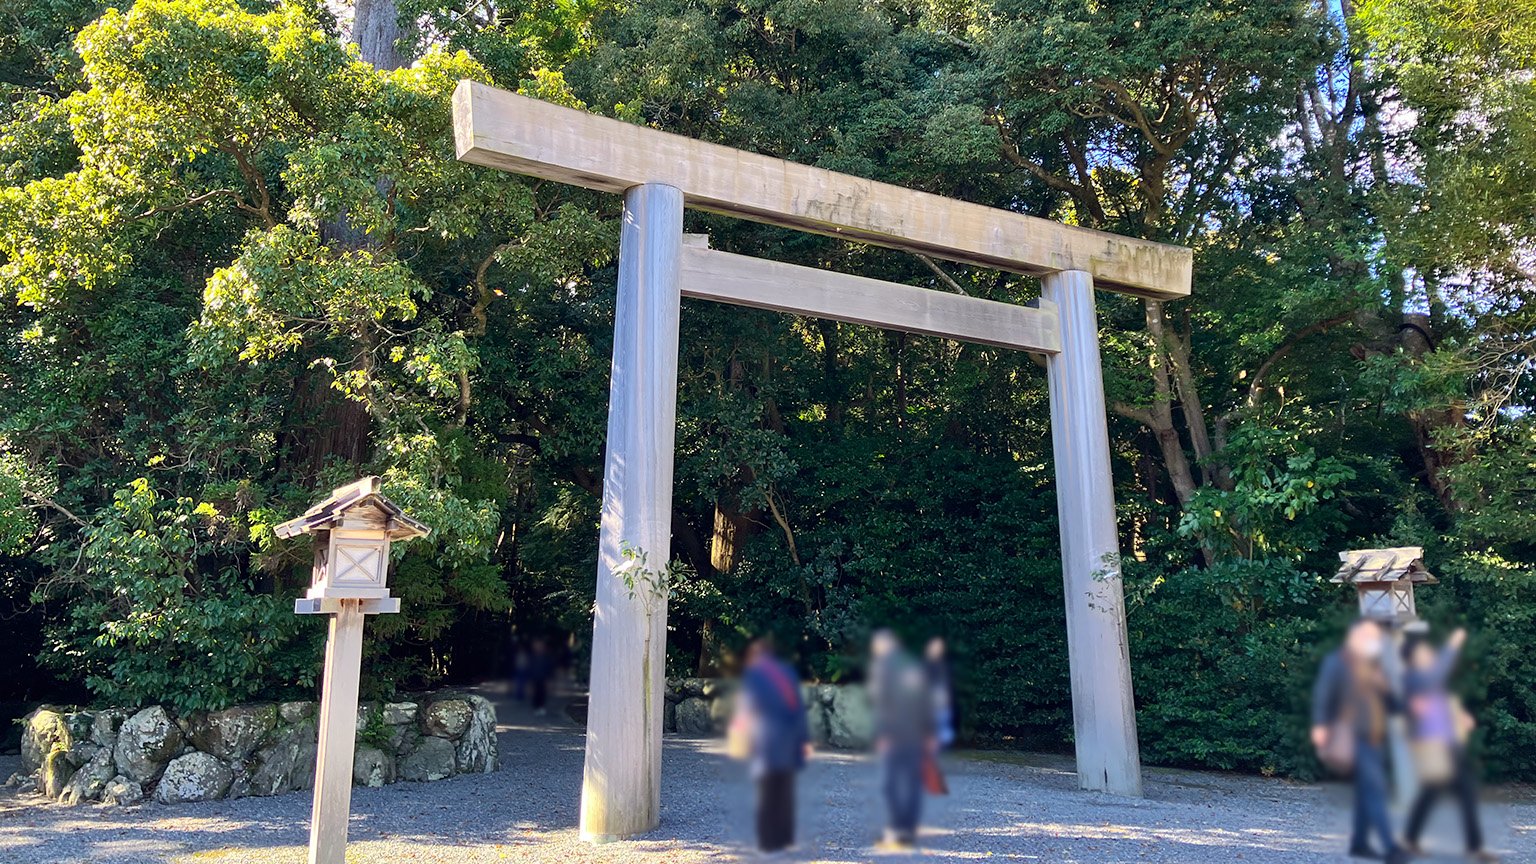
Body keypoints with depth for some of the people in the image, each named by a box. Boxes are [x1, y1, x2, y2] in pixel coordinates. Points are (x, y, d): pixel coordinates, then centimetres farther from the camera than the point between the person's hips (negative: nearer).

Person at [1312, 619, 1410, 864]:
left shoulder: (1376, 667, 20)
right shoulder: (1337, 662, -1)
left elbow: (1389, 703, 23)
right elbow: (1322, 694, -7)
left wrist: (1386, 687, 1)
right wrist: (1320, 725, -17)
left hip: (1374, 737, 7)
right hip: (1352, 735, -7)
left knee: (1367, 790, 10)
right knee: (1375, 788, -15)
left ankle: (1360, 842, 20)